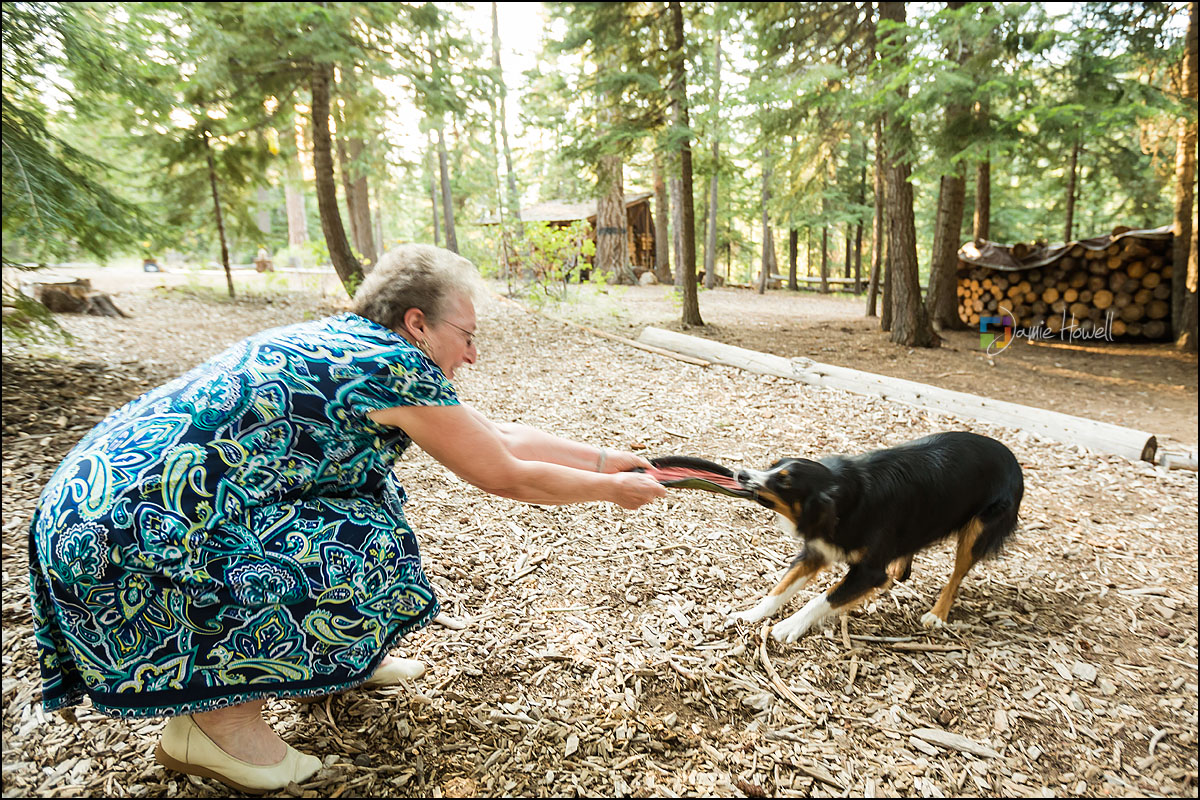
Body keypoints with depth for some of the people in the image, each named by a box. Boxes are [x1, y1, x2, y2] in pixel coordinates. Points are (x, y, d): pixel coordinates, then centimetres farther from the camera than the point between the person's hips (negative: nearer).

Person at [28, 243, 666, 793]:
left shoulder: (345, 340, 10)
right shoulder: (395, 365, -18)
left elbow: (499, 437, 13)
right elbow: (507, 477, -10)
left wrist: (606, 459, 16)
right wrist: (612, 489, 4)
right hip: (132, 541, -10)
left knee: (366, 486, 13)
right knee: (380, 562, -14)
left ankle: (330, 658, 27)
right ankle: (215, 715, 4)